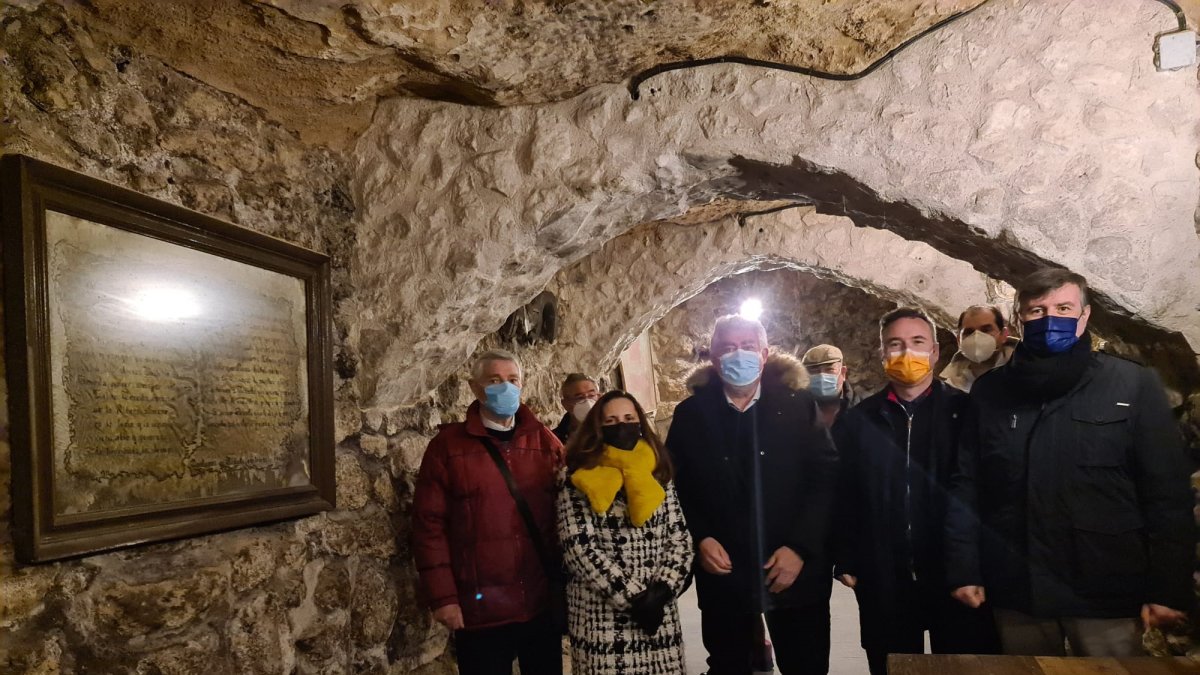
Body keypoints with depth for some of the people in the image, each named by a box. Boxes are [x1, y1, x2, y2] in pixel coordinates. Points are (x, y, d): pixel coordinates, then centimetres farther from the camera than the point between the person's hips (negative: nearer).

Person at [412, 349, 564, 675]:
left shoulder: (545, 442, 5)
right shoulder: (448, 445, -3)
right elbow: (429, 524, -5)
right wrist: (442, 597, -8)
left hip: (543, 604, 3)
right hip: (480, 609, -2)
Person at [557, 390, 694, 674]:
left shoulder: (658, 475, 8)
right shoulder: (579, 480, -4)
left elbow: (680, 540, 5)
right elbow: (578, 548, -12)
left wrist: (663, 589, -10)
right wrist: (633, 597, -14)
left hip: (660, 614, 3)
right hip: (602, 621, -3)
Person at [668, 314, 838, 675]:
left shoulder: (798, 404, -2)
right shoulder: (691, 413, 1)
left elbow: (826, 477, -5)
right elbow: (675, 486, 4)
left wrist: (800, 547, -12)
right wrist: (700, 539, -9)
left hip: (796, 570, 0)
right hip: (723, 573, 1)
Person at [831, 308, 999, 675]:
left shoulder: (966, 412, 0)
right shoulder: (855, 421, 4)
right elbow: (841, 497, 5)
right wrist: (845, 560, 1)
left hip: (957, 576, -1)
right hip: (883, 582, 1)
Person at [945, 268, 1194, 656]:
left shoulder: (1134, 385, -2)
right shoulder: (990, 392, 3)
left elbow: (1168, 492, -3)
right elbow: (966, 486, 3)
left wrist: (1168, 587, -5)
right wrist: (963, 569, 0)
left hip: (1107, 593, -1)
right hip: (1016, 591, 2)